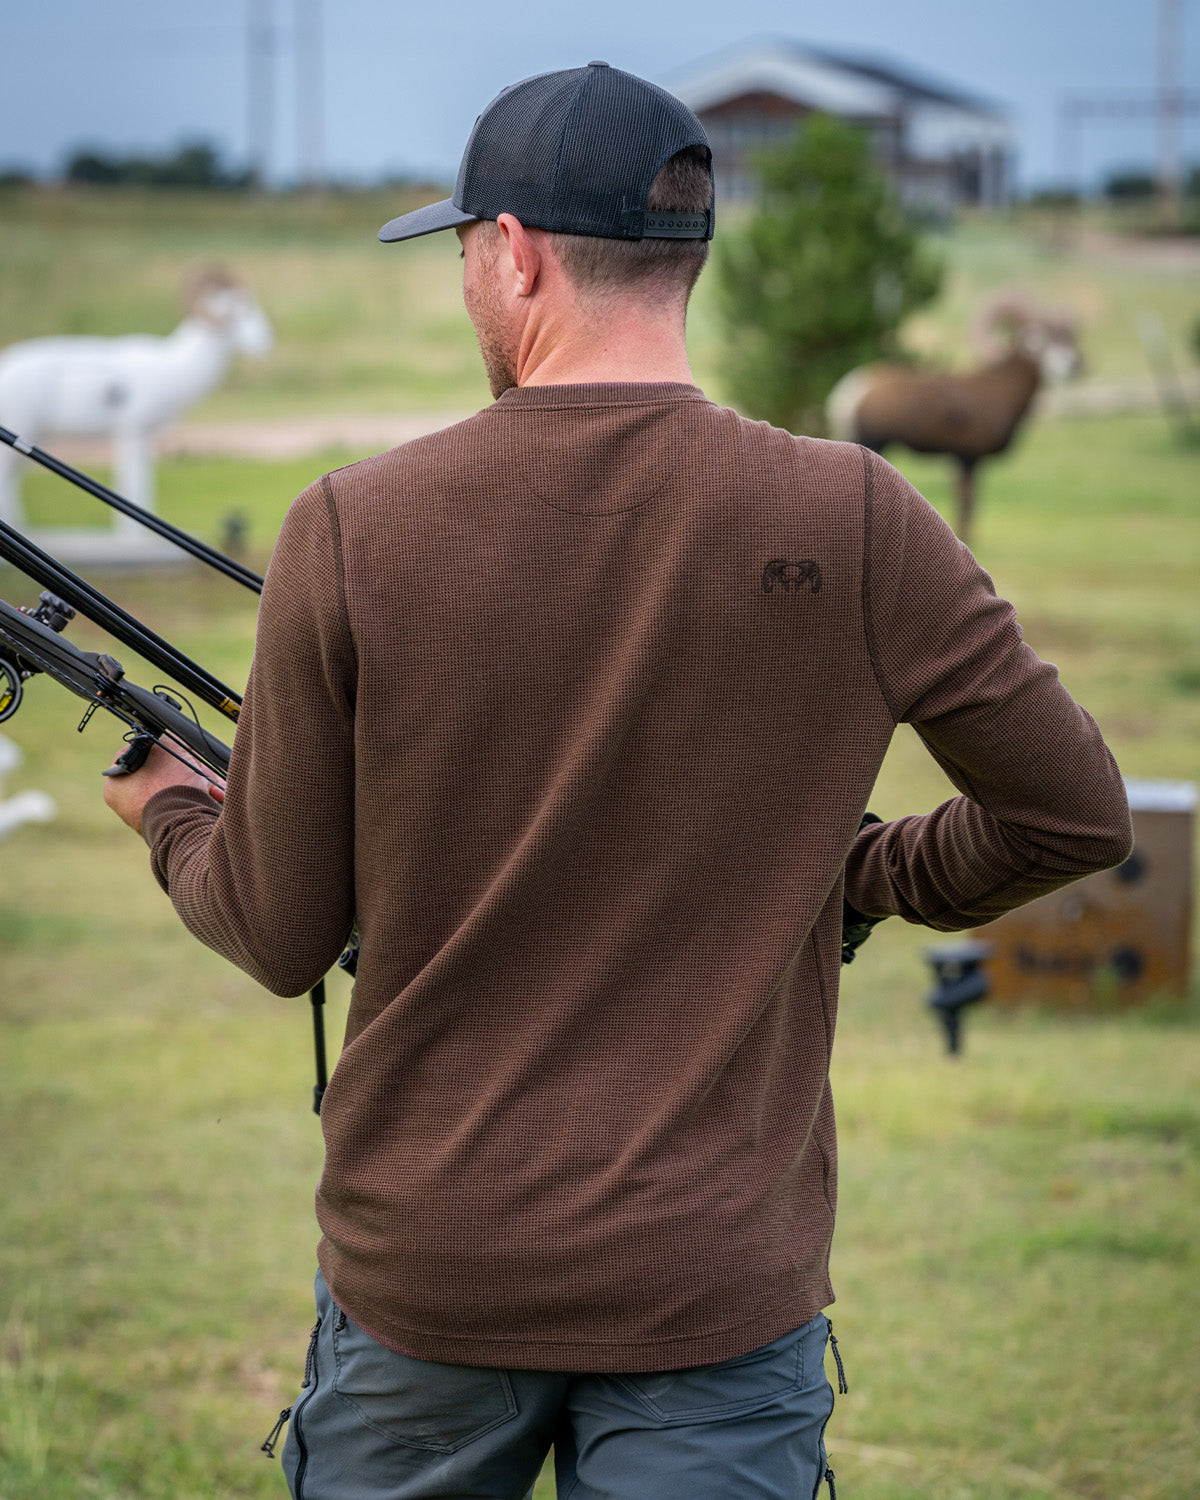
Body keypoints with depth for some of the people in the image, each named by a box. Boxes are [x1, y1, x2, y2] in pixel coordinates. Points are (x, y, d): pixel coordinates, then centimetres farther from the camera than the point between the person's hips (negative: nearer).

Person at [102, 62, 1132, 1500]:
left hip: (422, 1272, 1)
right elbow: (1075, 817, 0)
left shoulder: (349, 529, -9)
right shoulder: (855, 527, -9)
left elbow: (280, 936, -1)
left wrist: (168, 810, 21)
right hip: (719, 1296, 0)